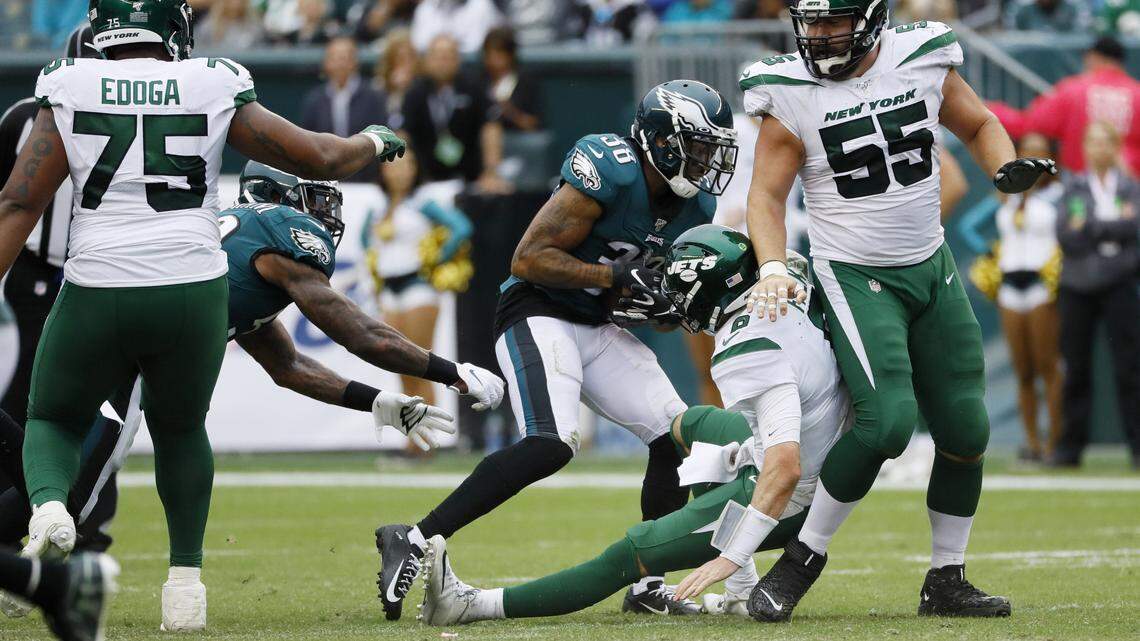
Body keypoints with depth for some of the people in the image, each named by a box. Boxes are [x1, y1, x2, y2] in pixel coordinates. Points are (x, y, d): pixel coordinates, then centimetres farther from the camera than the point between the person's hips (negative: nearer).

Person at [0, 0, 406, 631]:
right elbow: (320, 158, 9)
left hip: (98, 291, -1)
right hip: (193, 292, 1)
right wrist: (373, 142, 30)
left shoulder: (69, 93, 2)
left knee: (55, 420, 20)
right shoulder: (215, 91, 3)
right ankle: (185, 577, 19)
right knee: (180, 428, 27)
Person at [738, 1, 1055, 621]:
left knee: (965, 430, 2)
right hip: (854, 278, -4)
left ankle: (945, 582, 18)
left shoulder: (923, 60, -4)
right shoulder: (790, 95, -12)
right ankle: (801, 559, -7)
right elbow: (766, 195, -8)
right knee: (887, 421, -23)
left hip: (932, 268, 4)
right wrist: (772, 268, -24)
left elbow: (978, 125, 13)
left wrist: (1008, 167, -7)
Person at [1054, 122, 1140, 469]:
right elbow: (1065, 236, -1)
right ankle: (1071, 446, 7)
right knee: (1076, 368, 2)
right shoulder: (1073, 189, 10)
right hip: (1076, 285, 2)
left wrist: (1089, 227, -9)